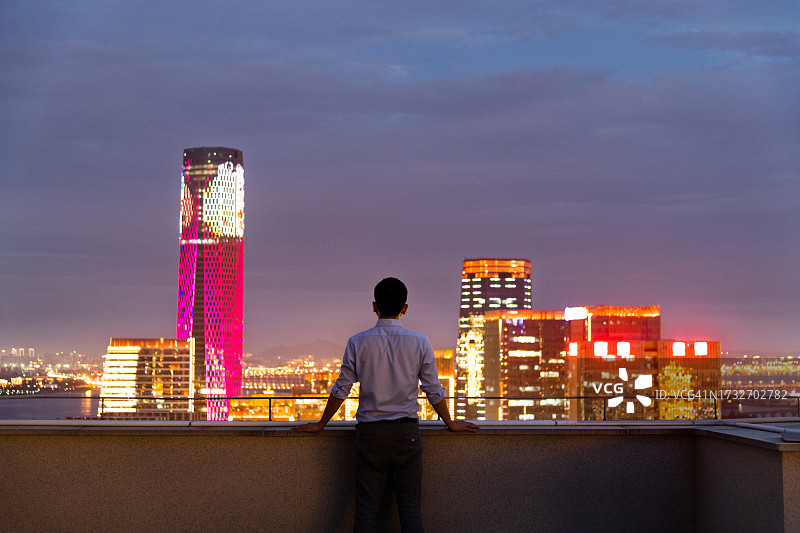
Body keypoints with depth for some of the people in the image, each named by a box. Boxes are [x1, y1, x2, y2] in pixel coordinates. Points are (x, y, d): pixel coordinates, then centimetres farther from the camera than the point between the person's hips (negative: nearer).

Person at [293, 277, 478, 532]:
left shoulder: (358, 343, -2)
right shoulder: (419, 343, -2)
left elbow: (341, 390, 2)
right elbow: (434, 392, 4)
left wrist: (320, 424, 16)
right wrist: (451, 423, 20)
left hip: (370, 434, 0)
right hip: (406, 432, 0)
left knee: (366, 510, 3)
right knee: (410, 508, 4)